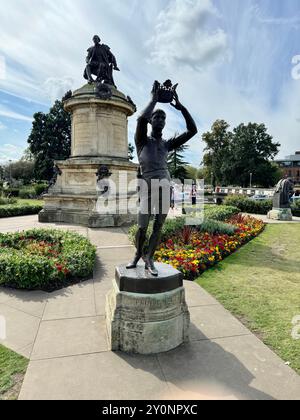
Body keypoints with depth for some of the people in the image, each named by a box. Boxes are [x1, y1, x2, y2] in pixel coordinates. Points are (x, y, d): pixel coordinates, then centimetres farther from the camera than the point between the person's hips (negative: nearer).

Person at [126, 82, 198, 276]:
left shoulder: (168, 144, 18)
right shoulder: (142, 141, 8)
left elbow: (193, 130, 12)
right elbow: (141, 119, -13)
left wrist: (181, 106, 9)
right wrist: (154, 99, 1)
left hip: (165, 188, 3)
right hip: (148, 188, -3)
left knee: (158, 227, 2)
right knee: (142, 228, -2)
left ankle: (150, 259, 14)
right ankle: (138, 255, 23)